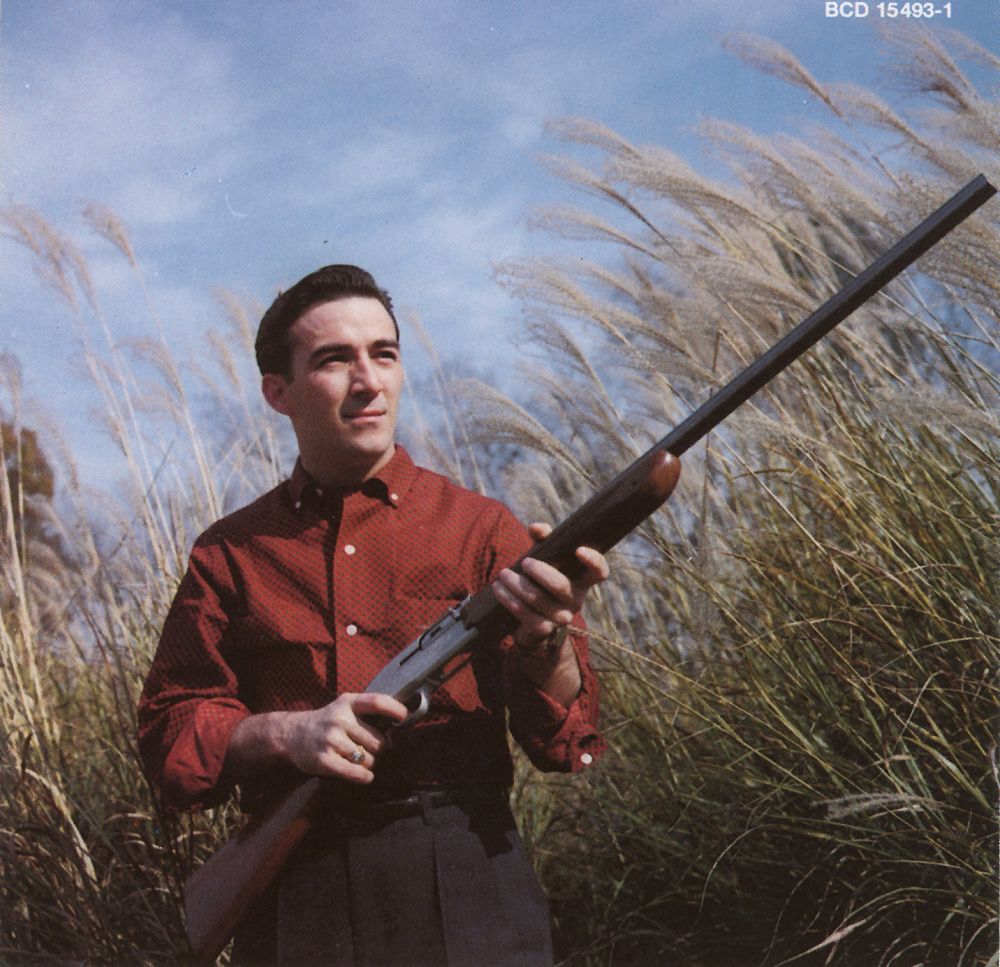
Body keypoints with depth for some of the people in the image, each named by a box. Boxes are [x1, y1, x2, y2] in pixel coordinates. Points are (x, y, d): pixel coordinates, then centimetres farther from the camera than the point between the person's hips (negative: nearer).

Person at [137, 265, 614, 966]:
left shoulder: (482, 530, 3)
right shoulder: (232, 554, 8)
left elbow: (568, 744, -4)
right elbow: (168, 738, 5)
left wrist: (547, 639, -27)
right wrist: (284, 734, -15)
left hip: (463, 891, -1)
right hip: (295, 901, 1)